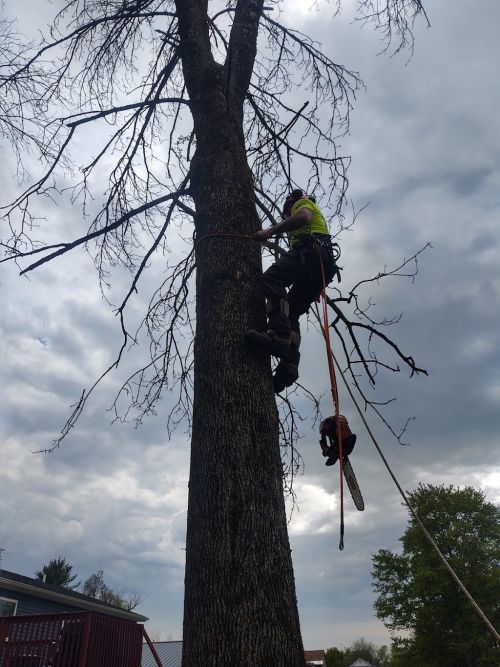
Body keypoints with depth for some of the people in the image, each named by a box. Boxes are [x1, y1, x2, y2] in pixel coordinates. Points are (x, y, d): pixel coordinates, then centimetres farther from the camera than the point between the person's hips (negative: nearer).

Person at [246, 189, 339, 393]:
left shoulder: (303, 203, 21)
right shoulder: (314, 214, 46)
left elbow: (303, 217, -6)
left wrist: (270, 231, -9)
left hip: (311, 250, -9)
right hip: (324, 268, 9)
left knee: (271, 278, -29)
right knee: (291, 314, 1)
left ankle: (279, 335, -50)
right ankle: (289, 364, -17)